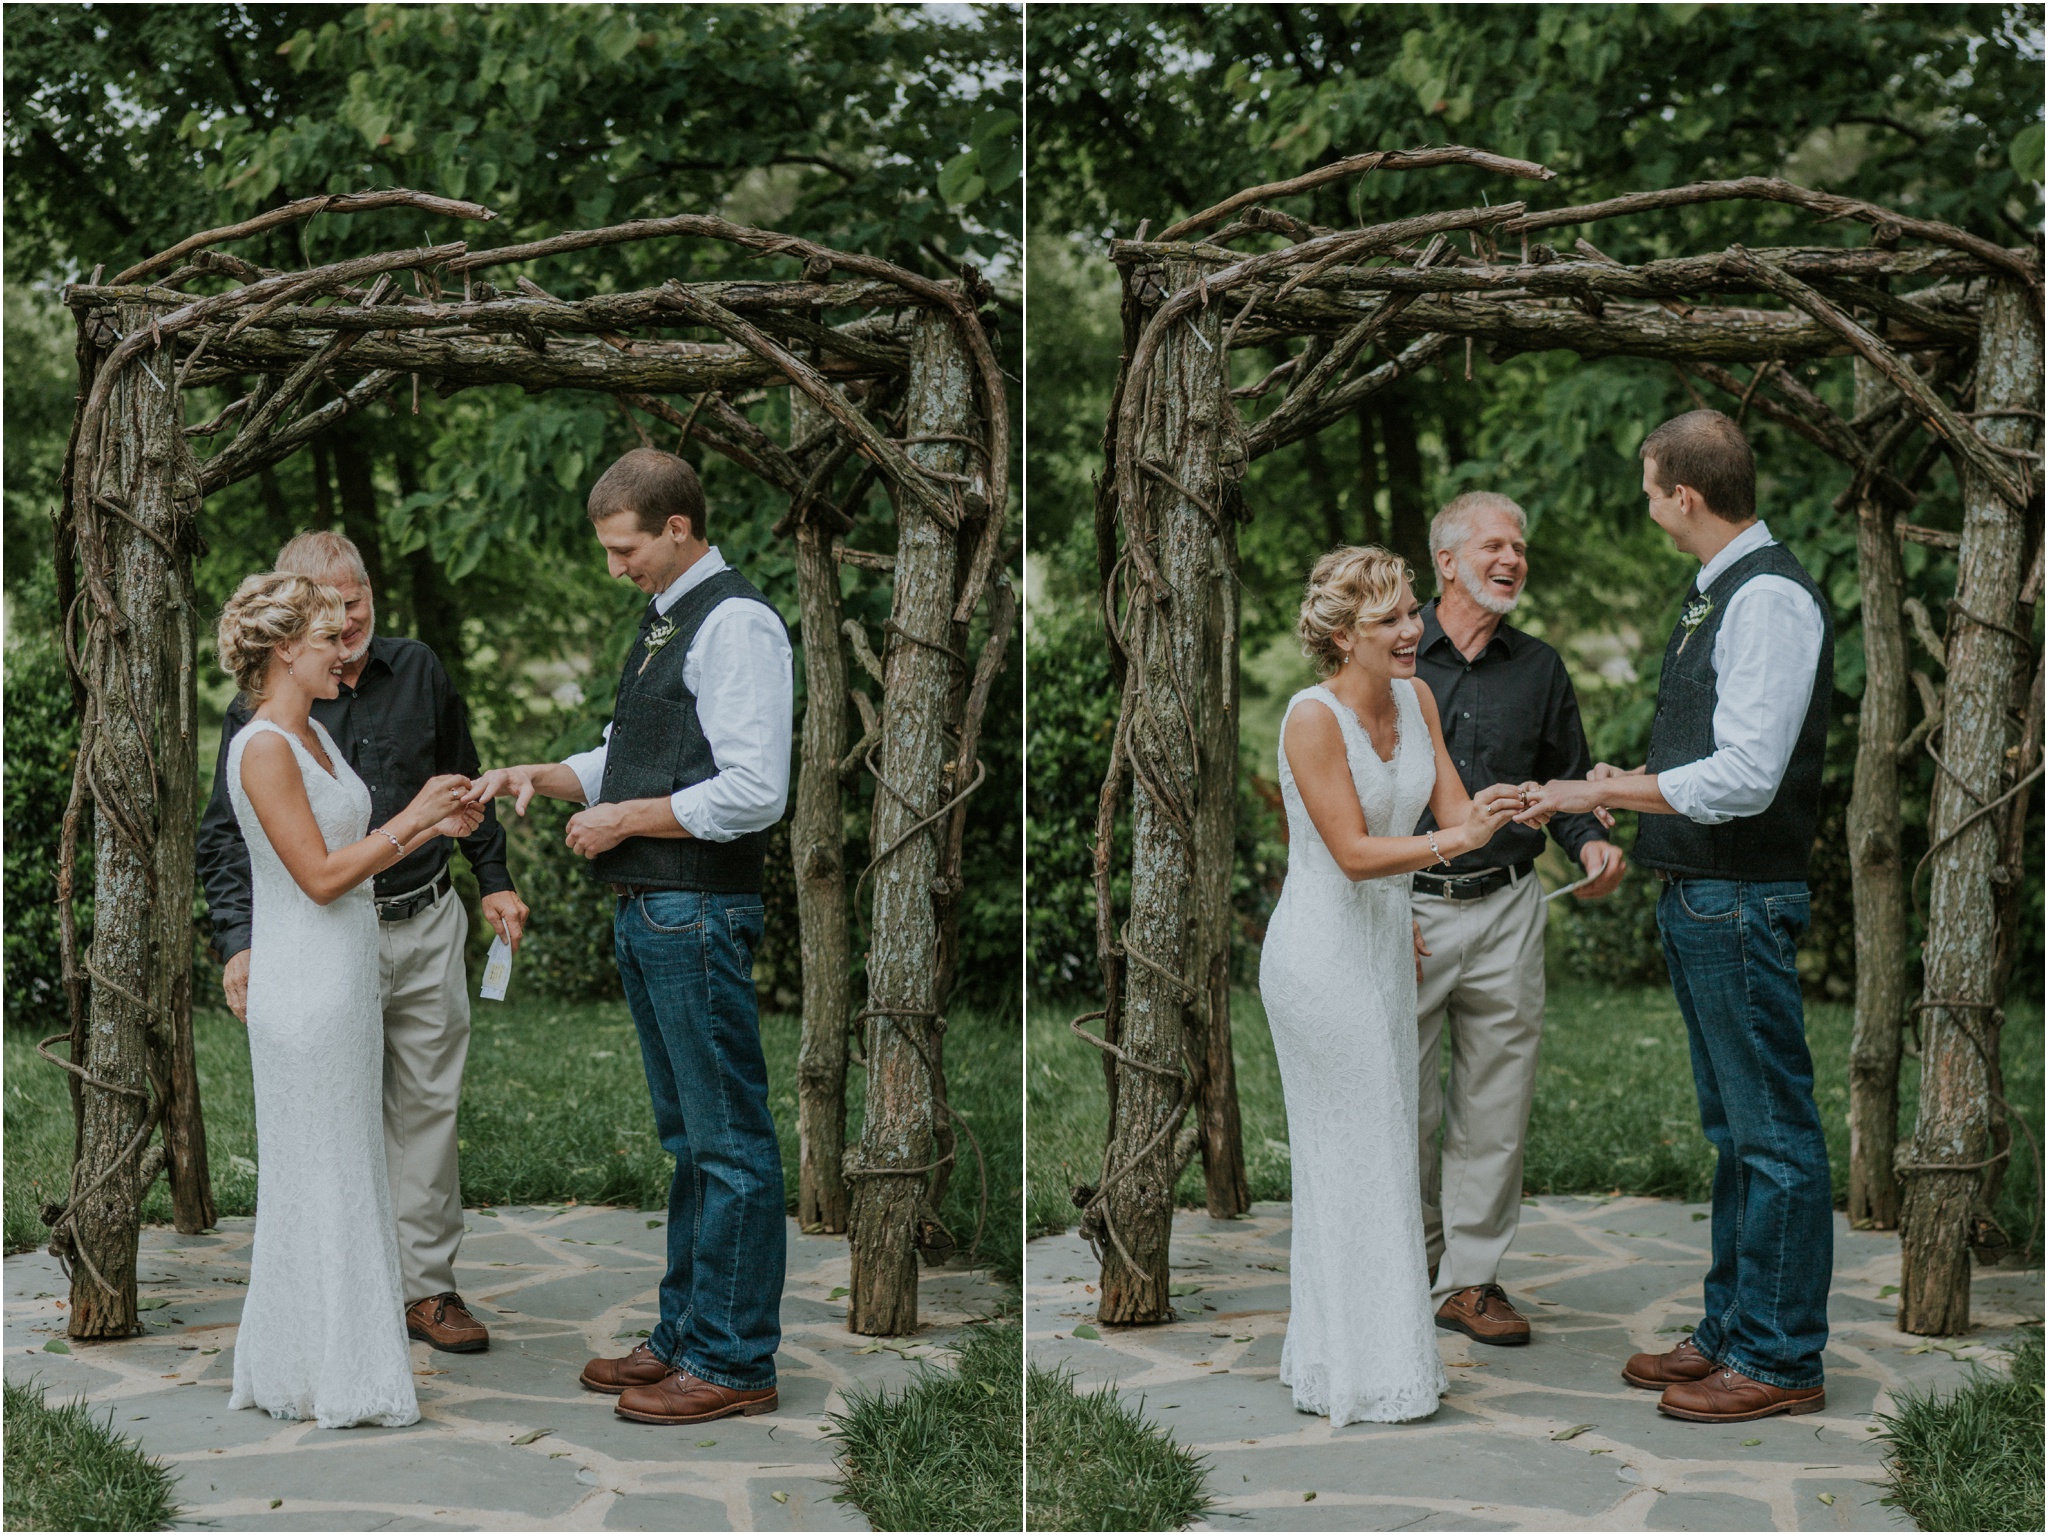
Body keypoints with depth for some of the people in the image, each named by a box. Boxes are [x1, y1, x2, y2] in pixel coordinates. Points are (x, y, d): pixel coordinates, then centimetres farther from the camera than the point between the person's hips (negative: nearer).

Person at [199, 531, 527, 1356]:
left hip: (427, 925, 3)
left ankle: (428, 1285, 15)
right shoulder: (264, 703, -5)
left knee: (428, 1108, 7)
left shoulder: (418, 672, 5)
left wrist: (494, 879, 18)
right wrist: (238, 941, -15)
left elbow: (463, 783, 19)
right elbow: (224, 833, -3)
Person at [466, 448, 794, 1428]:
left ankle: (734, 1363, 4)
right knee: (685, 1136, 17)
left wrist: (626, 819, -14)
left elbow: (754, 793, -21)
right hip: (645, 910, 10)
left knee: (728, 1139, -3)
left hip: (700, 914, -10)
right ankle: (685, 1336, 26)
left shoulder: (735, 622, -13)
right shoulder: (662, 620, 17)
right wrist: (544, 778, 8)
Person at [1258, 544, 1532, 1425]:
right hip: (1322, 953, -8)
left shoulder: (1415, 699, 3)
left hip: (1384, 948, 8)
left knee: (1376, 1151, 14)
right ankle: (1359, 1380, 10)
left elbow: (1454, 811, 1)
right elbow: (1355, 853, -23)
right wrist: (1457, 838, -35)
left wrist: (1519, 809, -19)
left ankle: (1330, 1350, 27)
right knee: (1353, 1161, -1)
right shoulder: (1313, 716, -19)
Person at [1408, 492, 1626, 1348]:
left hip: (1505, 909, 3)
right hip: (1405, 909, -3)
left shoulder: (1538, 670, 10)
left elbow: (1565, 781, 16)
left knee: (1496, 1108, 4)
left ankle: (1472, 1279, 14)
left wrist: (1590, 844, -6)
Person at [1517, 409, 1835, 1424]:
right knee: (1732, 1129, 16)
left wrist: (1600, 793, -17)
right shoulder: (1718, 595, 14)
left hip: (1740, 902, -10)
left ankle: (1781, 1361, 5)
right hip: (1697, 897, 10)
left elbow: (1746, 778, -24)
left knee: (1772, 1131, -2)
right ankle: (1730, 1332, 26)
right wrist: (1636, 789, 20)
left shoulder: (1770, 598, -17)